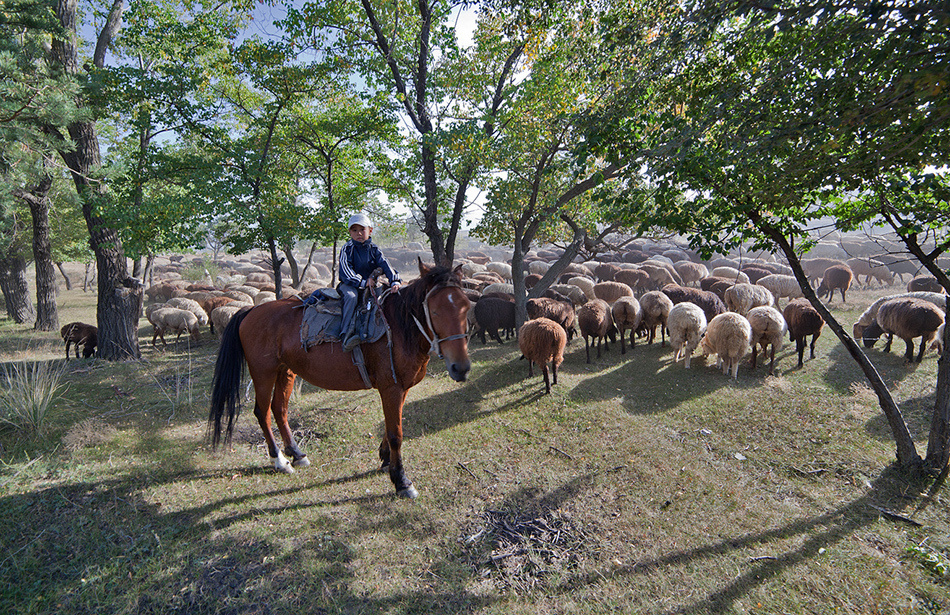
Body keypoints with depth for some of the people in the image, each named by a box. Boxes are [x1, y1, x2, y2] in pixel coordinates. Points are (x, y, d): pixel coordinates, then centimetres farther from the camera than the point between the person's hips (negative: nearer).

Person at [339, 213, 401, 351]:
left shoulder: (374, 249, 6)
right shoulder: (347, 249, -2)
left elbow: (385, 265, -7)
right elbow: (345, 272, -13)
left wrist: (394, 281, -26)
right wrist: (362, 282, -24)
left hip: (370, 284, 4)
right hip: (350, 285, -4)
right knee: (351, 296, -35)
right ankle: (346, 333, -37)